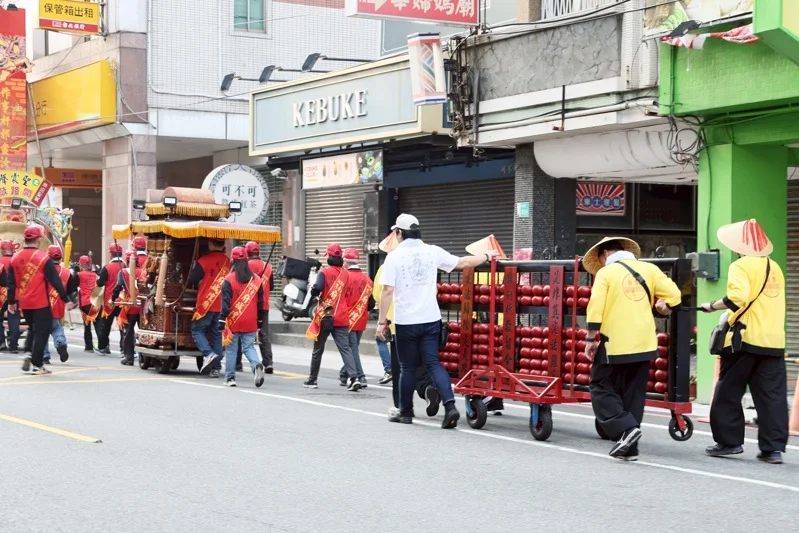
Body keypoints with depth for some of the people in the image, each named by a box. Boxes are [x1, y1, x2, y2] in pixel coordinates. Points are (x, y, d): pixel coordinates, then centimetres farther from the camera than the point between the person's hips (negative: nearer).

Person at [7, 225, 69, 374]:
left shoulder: (15, 258, 4)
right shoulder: (43, 258, -12)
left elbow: (11, 282, 8)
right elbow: (55, 281, -12)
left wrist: (11, 301, 18)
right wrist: (66, 299, -6)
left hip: (24, 303, 6)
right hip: (40, 303, -6)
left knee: (35, 330, 22)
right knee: (42, 332, 1)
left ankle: (31, 356, 13)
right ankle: (37, 364, -4)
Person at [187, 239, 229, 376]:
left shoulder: (204, 261, -9)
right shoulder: (227, 262, 7)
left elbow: (191, 281, -6)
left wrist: (198, 286, 16)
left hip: (206, 303, -5)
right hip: (222, 305, 5)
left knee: (197, 330, 7)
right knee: (217, 334, 9)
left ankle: (209, 354, -15)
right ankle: (216, 367, 7)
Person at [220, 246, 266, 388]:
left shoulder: (229, 280, -9)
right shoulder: (256, 280, 5)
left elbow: (225, 303, -11)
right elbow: (260, 303, 10)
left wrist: (222, 321, -8)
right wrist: (259, 322, 18)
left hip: (233, 322, -3)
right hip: (250, 323, 3)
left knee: (231, 349, 8)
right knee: (249, 347, 9)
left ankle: (230, 377, 10)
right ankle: (257, 365, -18)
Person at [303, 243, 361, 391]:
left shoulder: (324, 272, -7)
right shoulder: (345, 274, 7)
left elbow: (316, 289, -19)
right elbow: (346, 293, 13)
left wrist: (312, 291, 1)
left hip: (325, 316, -3)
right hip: (342, 318, 3)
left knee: (318, 349, 10)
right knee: (345, 348, -2)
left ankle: (312, 380, 20)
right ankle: (354, 378, -18)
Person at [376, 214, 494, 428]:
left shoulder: (394, 256, -7)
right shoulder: (433, 252, 3)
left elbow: (388, 291, -10)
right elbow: (462, 262, 11)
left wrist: (382, 321, -4)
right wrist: (486, 257, 27)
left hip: (406, 322, -3)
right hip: (430, 319, 3)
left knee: (407, 367, 9)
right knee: (433, 363, 5)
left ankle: (406, 412, 19)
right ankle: (450, 406, -10)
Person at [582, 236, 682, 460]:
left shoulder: (605, 273, -3)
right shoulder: (648, 269, 8)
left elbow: (595, 308, -11)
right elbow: (674, 295, 4)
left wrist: (591, 338, -4)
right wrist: (663, 308, 23)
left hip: (614, 344, -5)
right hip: (644, 343, 5)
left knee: (601, 387, 6)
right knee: (633, 395, 12)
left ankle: (625, 428, -13)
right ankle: (629, 447, 11)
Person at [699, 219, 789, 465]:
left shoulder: (741, 266, -6)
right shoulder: (774, 268, 15)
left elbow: (738, 298, -21)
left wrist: (712, 306, -9)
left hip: (746, 339, -6)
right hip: (774, 341, 6)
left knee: (728, 393, 7)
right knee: (772, 395, 4)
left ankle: (729, 441, 10)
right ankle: (773, 447, 1)